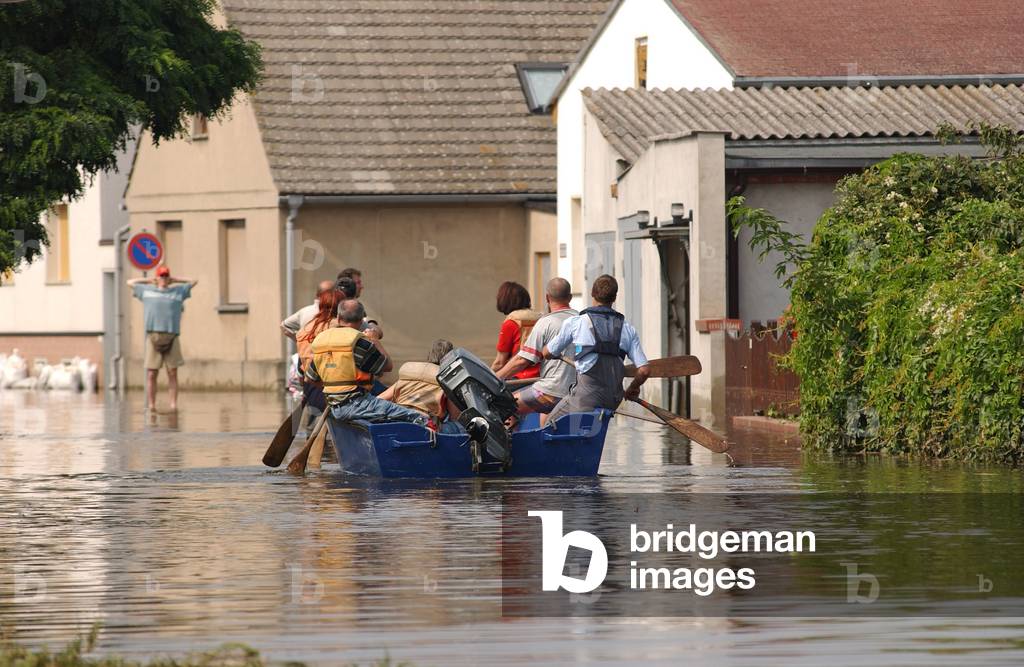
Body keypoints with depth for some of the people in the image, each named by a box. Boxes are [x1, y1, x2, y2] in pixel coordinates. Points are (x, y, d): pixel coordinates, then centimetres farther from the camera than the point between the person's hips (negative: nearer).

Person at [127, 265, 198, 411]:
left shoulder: (178, 291, 16)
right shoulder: (146, 290, 16)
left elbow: (194, 282, 25)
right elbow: (130, 282, 28)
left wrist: (174, 280, 23)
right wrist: (148, 280, 25)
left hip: (172, 337, 0)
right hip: (153, 337, 0)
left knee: (172, 373, -3)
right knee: (151, 374, -3)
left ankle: (173, 404, -3)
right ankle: (151, 405, -1)